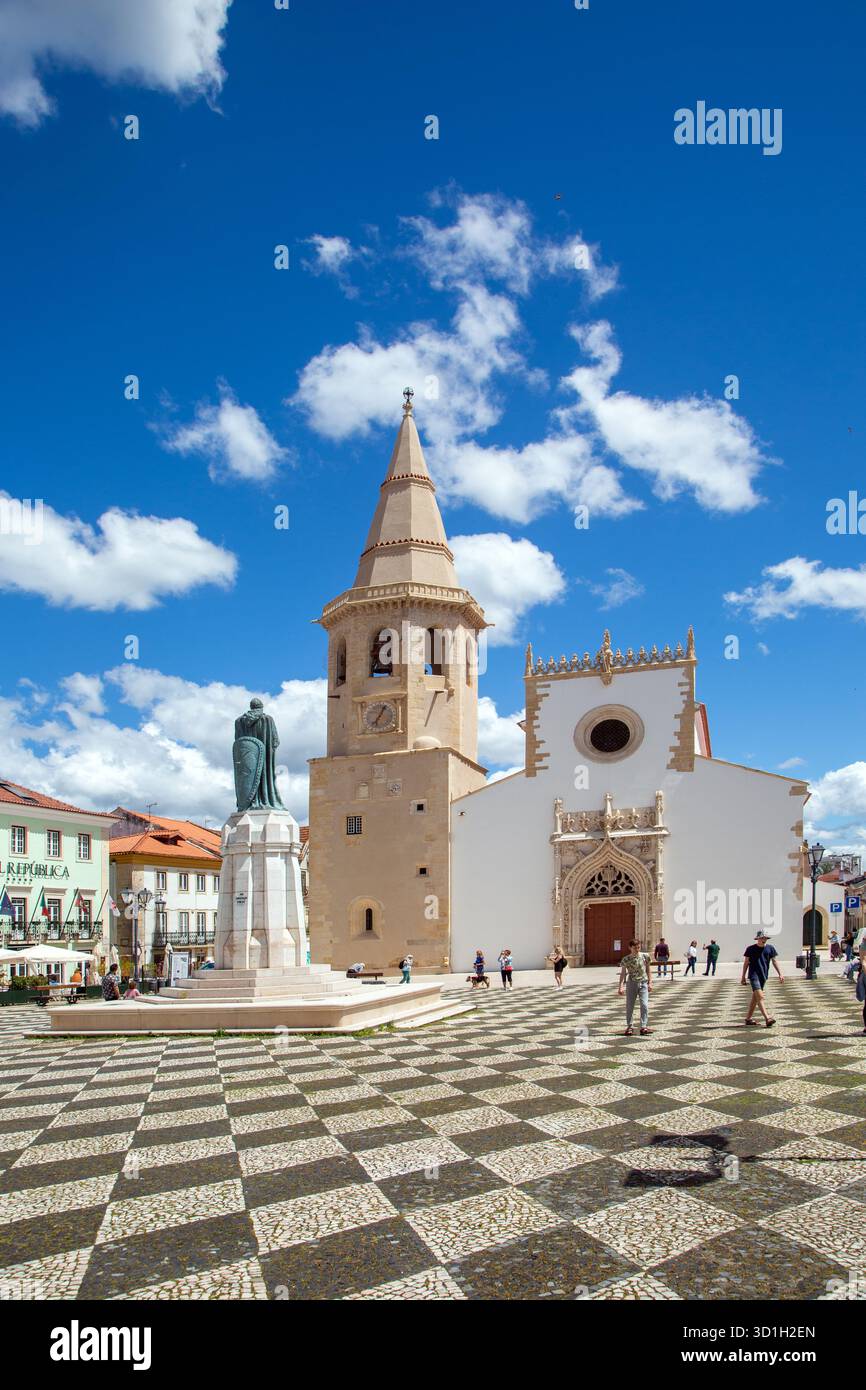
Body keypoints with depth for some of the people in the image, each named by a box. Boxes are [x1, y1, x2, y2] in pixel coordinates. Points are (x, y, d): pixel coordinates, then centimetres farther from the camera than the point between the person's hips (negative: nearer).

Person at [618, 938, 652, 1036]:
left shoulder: (645, 956, -1)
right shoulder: (626, 959, -6)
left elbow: (648, 970, 8)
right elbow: (623, 973, -8)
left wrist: (650, 983, 3)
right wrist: (621, 986, -17)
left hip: (643, 983, 1)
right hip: (631, 983, -1)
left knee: (645, 1005, -11)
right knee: (629, 1006, 5)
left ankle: (644, 1027, -7)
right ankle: (629, 1027, 17)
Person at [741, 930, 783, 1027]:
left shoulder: (770, 948, 6)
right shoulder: (751, 949, -3)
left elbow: (774, 961, 10)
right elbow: (746, 963, 4)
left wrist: (780, 973, 1)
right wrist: (743, 976, 5)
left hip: (764, 975, 4)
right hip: (753, 975, -4)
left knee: (755, 997, 11)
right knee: (760, 997, -15)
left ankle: (748, 1018, 20)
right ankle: (767, 1018, -23)